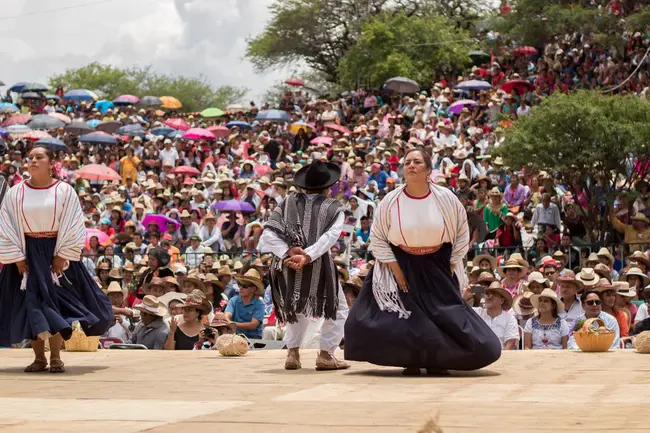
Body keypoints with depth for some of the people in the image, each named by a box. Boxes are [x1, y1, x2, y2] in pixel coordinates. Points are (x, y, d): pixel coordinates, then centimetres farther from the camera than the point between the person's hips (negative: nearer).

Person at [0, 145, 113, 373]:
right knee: (30, 304, 1)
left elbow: (73, 226, -4)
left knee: (56, 302, -1)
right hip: (27, 253, 1)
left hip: (56, 253, -1)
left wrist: (62, 256, -11)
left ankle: (55, 357, 8)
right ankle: (39, 357, 9)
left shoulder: (65, 191, -3)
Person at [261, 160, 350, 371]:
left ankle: (293, 353, 16)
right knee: (337, 309, 15)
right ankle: (325, 355, 6)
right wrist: (307, 256, -22)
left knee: (298, 308, 25)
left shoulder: (288, 203, 9)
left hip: (289, 264, 3)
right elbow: (330, 236, -15)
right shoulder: (334, 208, 3)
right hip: (319, 266, -3)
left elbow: (268, 233, -4)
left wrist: (289, 253, -14)